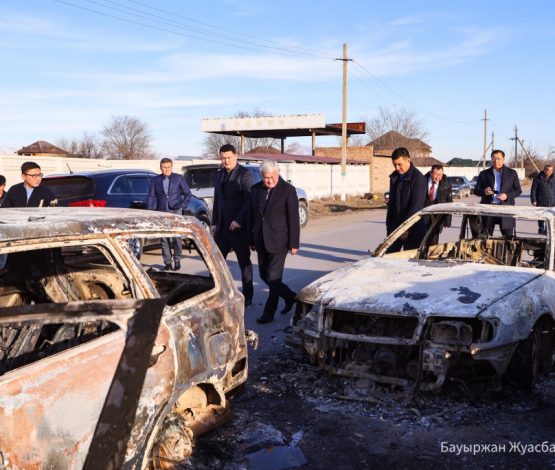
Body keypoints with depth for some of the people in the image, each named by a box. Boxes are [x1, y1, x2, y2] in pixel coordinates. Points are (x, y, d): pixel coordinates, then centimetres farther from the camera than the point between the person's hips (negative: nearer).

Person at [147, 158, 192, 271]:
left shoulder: (179, 178, 4)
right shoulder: (156, 180, 8)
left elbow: (188, 194, 9)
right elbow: (151, 196, 9)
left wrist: (183, 206, 0)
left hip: (175, 212, -2)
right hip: (162, 212, 2)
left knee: (176, 237, -4)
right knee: (164, 238, 2)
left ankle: (177, 261, 7)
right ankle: (167, 262, 8)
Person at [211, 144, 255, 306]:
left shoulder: (245, 174, -8)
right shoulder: (219, 175, 13)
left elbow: (249, 200, -15)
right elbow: (217, 200, 17)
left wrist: (239, 221, -21)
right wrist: (214, 223, 11)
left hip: (239, 226, -6)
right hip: (222, 226, 6)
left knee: (244, 262, 5)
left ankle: (247, 297, 15)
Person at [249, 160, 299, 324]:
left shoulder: (288, 190, -8)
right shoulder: (255, 189, 6)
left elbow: (294, 218, -9)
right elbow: (251, 215, 11)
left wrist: (294, 243, -10)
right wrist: (251, 240, 11)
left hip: (278, 241, -6)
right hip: (261, 241, 6)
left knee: (273, 277, -4)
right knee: (264, 275, 11)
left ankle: (269, 312, 9)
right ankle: (290, 296, 32)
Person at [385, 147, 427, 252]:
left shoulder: (418, 178, -13)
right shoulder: (394, 177, 11)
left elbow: (416, 205, -18)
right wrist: (388, 223, 13)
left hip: (412, 228, -7)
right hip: (394, 225, 7)